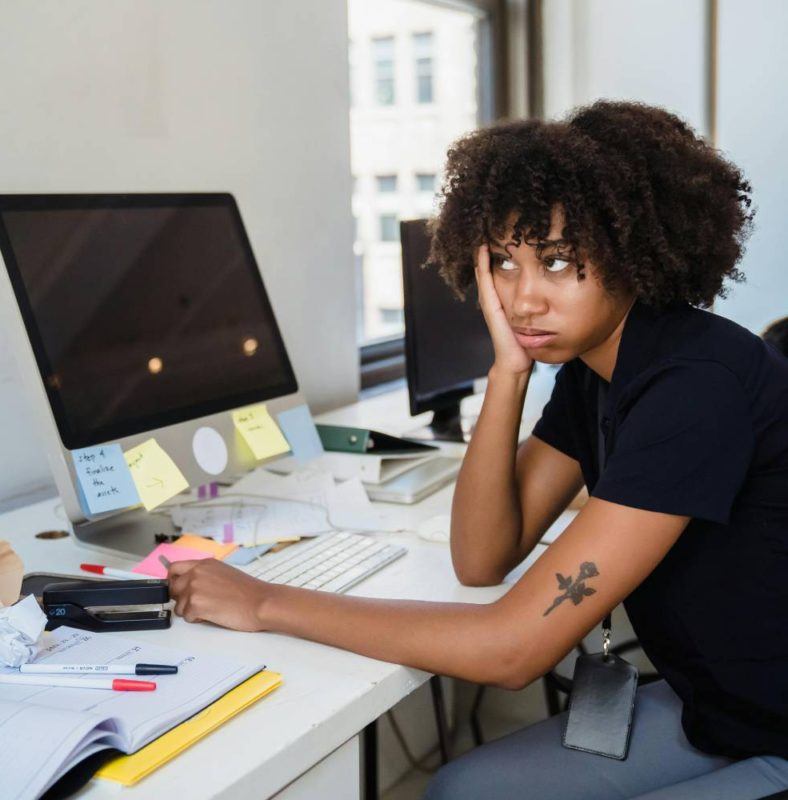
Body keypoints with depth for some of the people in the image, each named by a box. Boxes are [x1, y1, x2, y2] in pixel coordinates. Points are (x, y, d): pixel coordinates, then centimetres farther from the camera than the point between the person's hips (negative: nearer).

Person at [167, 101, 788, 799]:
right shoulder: (589, 362, 0)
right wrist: (510, 368, -14)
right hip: (710, 714, 7)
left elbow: (515, 645, -29)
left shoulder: (697, 382, -28)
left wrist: (267, 603, -23)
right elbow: (481, 559, -3)